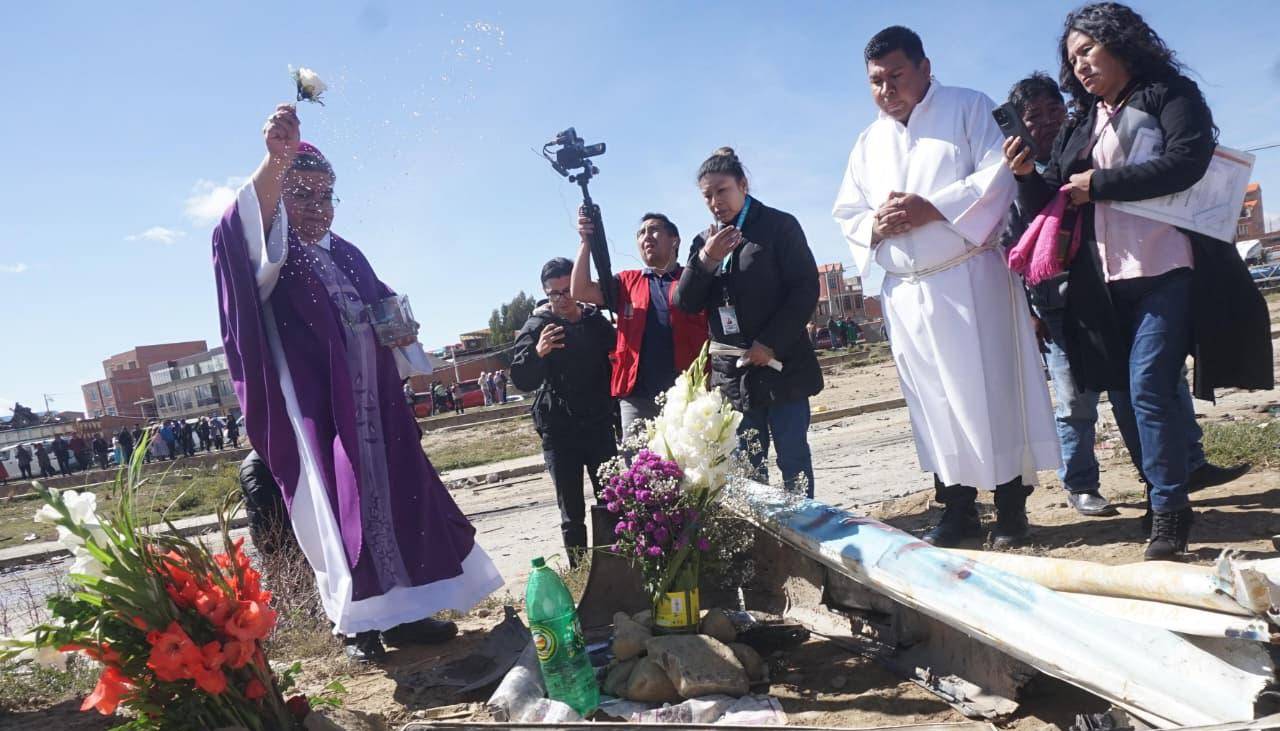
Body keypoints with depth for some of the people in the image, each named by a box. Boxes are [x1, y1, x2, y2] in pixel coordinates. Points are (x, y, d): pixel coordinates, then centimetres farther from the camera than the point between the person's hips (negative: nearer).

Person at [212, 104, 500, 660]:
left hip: (372, 405, 6)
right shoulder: (268, 254, -1)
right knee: (339, 508, -6)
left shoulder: (347, 254, 18)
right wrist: (274, 162, -46)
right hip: (315, 410, -6)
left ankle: (404, 611, 16)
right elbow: (248, 227, -26)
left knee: (395, 500, 5)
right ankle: (357, 624, 6)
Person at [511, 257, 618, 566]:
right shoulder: (536, 327, -3)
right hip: (559, 433, -2)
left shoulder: (597, 323, 5)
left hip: (599, 427, 2)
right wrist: (537, 352, -31)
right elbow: (521, 380, -10)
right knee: (572, 512, 4)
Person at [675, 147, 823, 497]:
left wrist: (771, 343, -15)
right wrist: (705, 260, -13)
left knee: (793, 460, 2)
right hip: (732, 372, 4)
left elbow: (806, 288, -7)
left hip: (781, 364, -4)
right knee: (745, 467, 7)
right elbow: (686, 303, 4)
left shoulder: (779, 225, -1)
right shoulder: (705, 241, 12)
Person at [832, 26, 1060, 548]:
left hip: (970, 279, -4)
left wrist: (933, 208, -18)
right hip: (904, 292, 4)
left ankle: (1011, 509, 8)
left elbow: (1001, 173, -8)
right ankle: (958, 509, 16)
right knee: (933, 401, 6)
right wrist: (875, 227, -8)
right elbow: (846, 216, 15)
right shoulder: (867, 144, 17)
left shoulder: (969, 109, 5)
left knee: (992, 392, -2)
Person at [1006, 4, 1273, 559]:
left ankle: (1168, 509, -2)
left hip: (1164, 271, -6)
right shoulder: (1078, 126, 18)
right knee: (1123, 391, 7)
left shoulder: (1170, 95, 4)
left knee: (1148, 387, -13)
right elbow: (1049, 202, 16)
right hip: (1103, 283, 6)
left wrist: (1100, 184, -12)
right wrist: (1027, 177, -4)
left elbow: (1186, 161, -13)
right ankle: (1165, 496, 22)